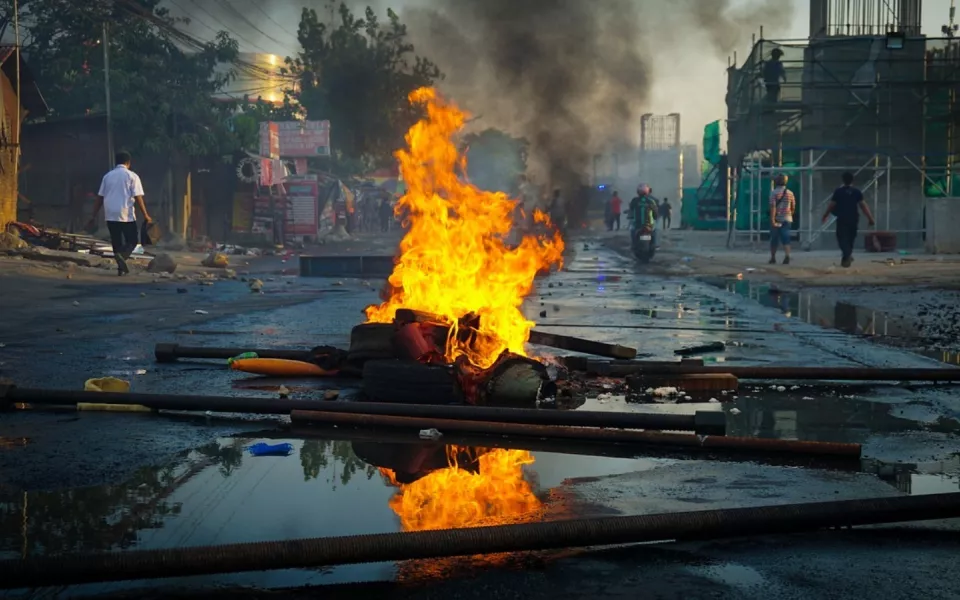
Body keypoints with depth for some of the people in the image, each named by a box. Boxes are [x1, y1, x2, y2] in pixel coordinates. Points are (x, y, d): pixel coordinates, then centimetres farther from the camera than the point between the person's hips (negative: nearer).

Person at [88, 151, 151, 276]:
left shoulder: (107, 176, 12)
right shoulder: (132, 176, -1)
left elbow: (100, 197, 12)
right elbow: (138, 197, -7)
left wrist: (94, 216, 16)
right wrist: (145, 215, -2)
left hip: (110, 215, 4)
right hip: (126, 214, -4)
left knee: (116, 242, 12)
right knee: (133, 240, 6)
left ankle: (121, 267, 8)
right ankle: (122, 256, -21)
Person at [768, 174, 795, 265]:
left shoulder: (774, 193, -7)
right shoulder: (790, 193, 6)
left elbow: (773, 207, -15)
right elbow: (793, 207, 11)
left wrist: (772, 219, -19)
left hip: (777, 219, -2)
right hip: (787, 219, 3)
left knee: (774, 239, 9)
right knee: (786, 239, -1)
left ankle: (773, 258, 16)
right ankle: (787, 256, -20)